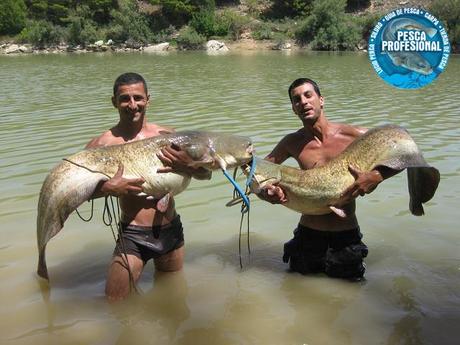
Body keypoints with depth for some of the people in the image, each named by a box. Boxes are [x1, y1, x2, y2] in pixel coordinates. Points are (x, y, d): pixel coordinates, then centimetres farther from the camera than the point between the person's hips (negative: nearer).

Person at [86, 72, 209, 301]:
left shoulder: (167, 136, 0)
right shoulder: (103, 144, -9)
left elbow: (206, 174, 2)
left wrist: (188, 167, -19)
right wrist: (107, 188, -29)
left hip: (172, 230, 3)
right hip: (133, 237, -3)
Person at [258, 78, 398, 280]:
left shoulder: (355, 136, -9)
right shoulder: (293, 143, -1)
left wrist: (377, 176, -24)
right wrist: (265, 192, -13)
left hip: (346, 235, -2)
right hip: (308, 233, 2)